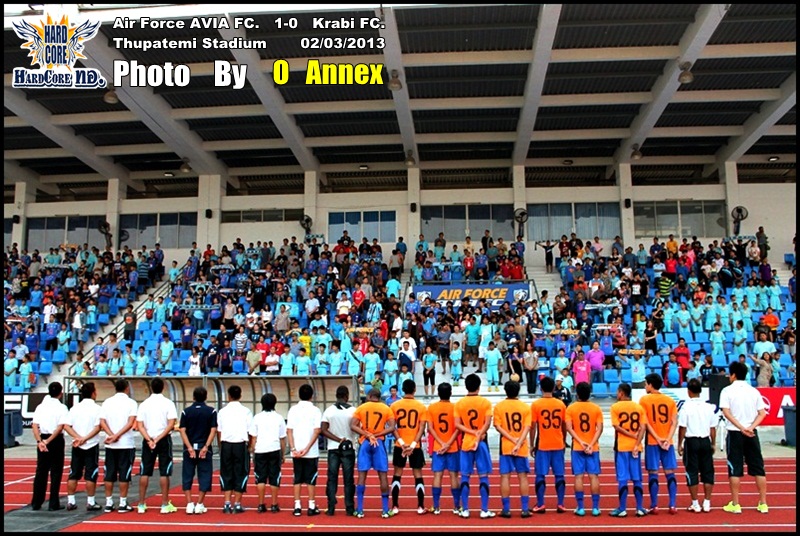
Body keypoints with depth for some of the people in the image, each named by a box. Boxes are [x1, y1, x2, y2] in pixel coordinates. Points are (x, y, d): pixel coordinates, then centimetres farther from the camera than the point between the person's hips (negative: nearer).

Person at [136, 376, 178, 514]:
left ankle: (141, 504, 12)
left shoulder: (144, 404, 3)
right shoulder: (168, 403, -5)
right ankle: (165, 504, 4)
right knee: (164, 472, 2)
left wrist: (149, 439, -11)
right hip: (164, 440, -2)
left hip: (148, 441, 3)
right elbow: (171, 424, -14)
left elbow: (139, 425, -4)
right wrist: (158, 439, -14)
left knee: (145, 472, 9)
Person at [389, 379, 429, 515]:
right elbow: (421, 428, -9)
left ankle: (395, 507, 8)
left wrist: (401, 443, -9)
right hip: (415, 445, -1)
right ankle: (421, 507, 9)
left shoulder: (394, 405, -1)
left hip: (399, 445, 1)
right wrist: (413, 444, -11)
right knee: (418, 475, 8)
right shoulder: (421, 407, -2)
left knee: (397, 475, 9)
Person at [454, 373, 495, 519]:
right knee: (483, 476, 3)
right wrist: (479, 434, -15)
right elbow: (488, 423, -14)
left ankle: (465, 510, 6)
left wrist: (473, 432, -8)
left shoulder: (459, 403, 1)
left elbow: (457, 424, -6)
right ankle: (484, 510, 2)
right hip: (481, 442, -2)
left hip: (466, 442, 2)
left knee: (465, 476, 6)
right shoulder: (485, 402, -4)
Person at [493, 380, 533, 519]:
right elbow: (527, 428, -9)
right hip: (522, 448, 1)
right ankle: (525, 509, 7)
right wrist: (518, 443, -15)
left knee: (505, 477, 2)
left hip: (505, 447, -1)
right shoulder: (526, 407, 0)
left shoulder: (499, 407, -1)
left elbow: (498, 426, -8)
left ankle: (506, 509, 3)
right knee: (523, 476, 7)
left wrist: (513, 440, -10)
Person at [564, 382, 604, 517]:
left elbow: (569, 428, -10)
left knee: (579, 476, 2)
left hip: (577, 447, -1)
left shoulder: (571, 408, -2)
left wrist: (581, 442, -12)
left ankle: (580, 508, 2)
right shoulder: (596, 408, 1)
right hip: (593, 448, 1)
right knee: (594, 476, 4)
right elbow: (599, 428, -7)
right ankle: (595, 507, 4)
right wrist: (591, 444, -11)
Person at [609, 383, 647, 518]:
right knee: (637, 478, 9)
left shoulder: (615, 407, -4)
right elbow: (643, 428, -3)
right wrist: (637, 444, -8)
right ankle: (640, 508, 12)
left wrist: (633, 436, -7)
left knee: (622, 479, 0)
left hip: (621, 447, -3)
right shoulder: (639, 407, 5)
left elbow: (617, 427, -12)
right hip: (635, 446, 3)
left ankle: (622, 509, 2)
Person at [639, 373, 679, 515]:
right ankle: (673, 505, 5)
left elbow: (645, 422, -9)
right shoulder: (670, 400, 7)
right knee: (670, 473, 7)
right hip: (667, 442, 3)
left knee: (653, 473, 0)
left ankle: (654, 506, 1)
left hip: (652, 442, -3)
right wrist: (667, 439, -7)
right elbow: (674, 422, -1)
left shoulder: (644, 400, -2)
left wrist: (657, 438, -10)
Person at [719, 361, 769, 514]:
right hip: (752, 434, 3)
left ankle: (735, 504, 6)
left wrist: (741, 428, -17)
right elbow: (762, 413, 0)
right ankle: (763, 503, 13)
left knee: (735, 470, 2)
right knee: (758, 468, 9)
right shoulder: (754, 391, 7)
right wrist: (751, 427, -10)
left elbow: (726, 412, -15)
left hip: (735, 433, -3)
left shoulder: (727, 391, -4)